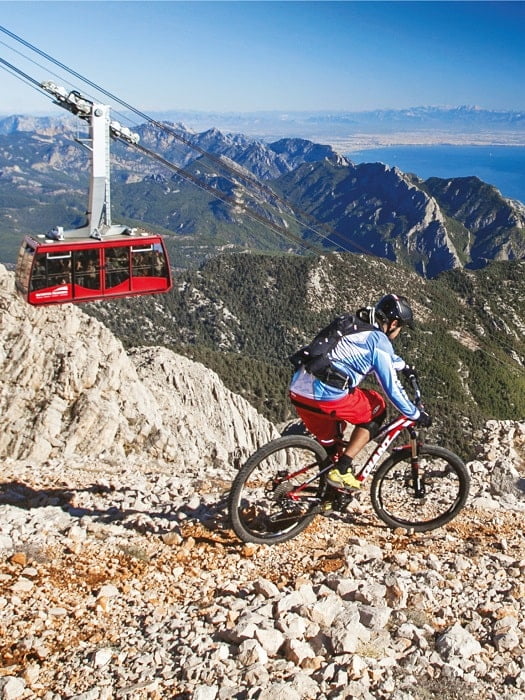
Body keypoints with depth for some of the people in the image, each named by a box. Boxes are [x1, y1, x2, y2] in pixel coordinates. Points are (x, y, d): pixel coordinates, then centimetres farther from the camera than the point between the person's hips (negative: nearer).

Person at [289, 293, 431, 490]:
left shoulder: (356, 329, 24)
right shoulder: (379, 340, -2)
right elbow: (392, 388, -2)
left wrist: (404, 366, 59)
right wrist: (416, 415, 11)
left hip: (298, 391, 8)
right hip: (326, 398, -8)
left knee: (328, 441, 28)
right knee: (377, 409, 15)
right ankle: (341, 471, 8)